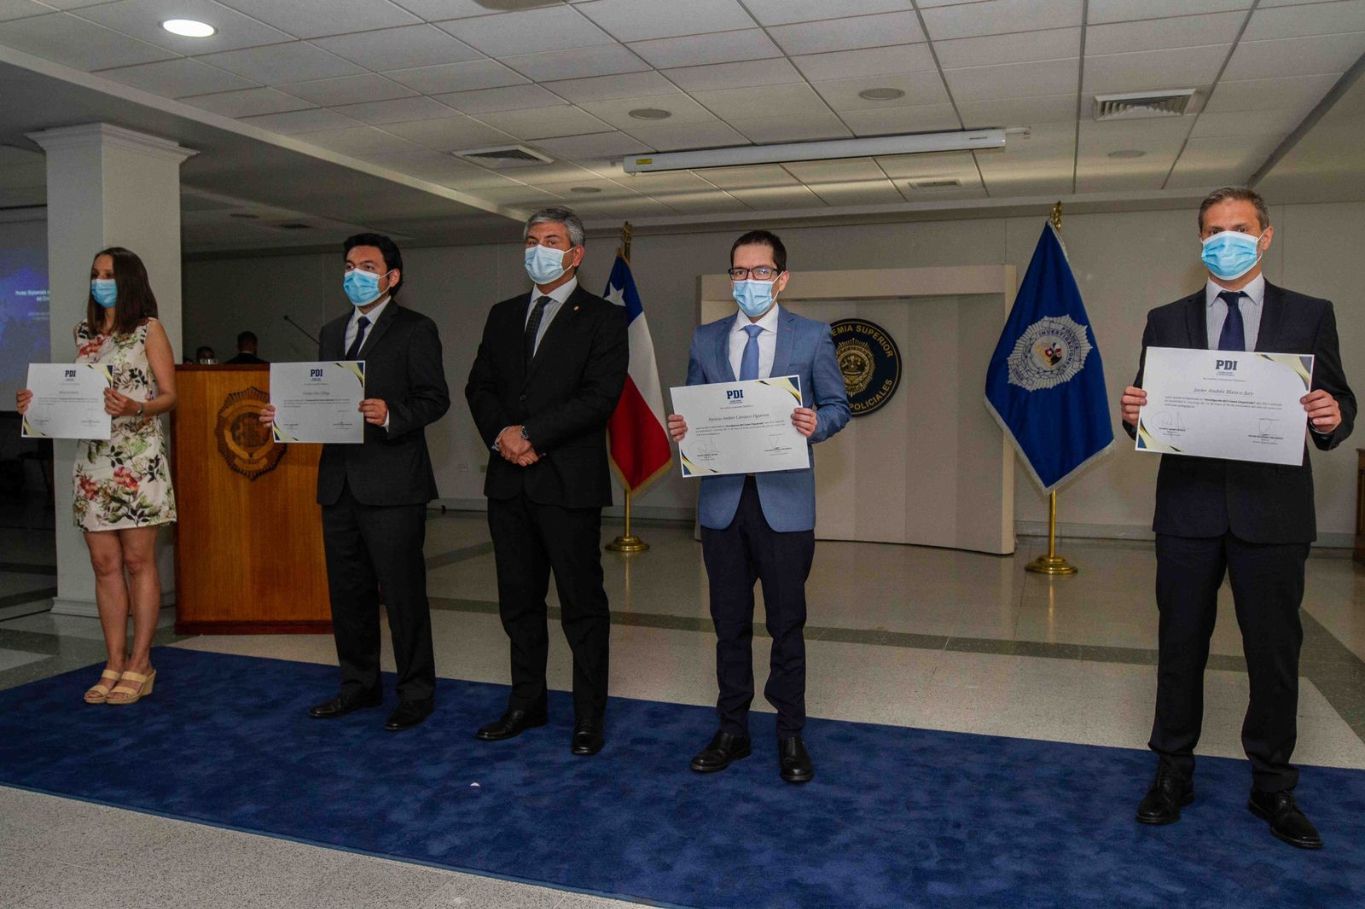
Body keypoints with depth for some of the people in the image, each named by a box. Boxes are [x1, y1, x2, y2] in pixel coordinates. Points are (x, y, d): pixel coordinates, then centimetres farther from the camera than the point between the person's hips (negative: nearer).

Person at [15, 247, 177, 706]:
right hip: (92, 461, 5)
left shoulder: (149, 329, 0)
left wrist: (134, 408, -24)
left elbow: (169, 396, -5)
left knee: (138, 561, -1)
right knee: (104, 564, 6)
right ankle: (115, 664, 14)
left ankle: (139, 663, 7)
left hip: (137, 461, -5)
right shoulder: (84, 333, 16)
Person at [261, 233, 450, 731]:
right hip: (339, 481, 7)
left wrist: (391, 415, -26)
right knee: (348, 591, 15)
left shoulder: (415, 329, -3)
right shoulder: (332, 331, 18)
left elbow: (435, 399, -10)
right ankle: (359, 684, 29)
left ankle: (416, 692, 12)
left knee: (402, 592, -1)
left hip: (391, 483, -7)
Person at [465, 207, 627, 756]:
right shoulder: (503, 316, 15)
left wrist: (530, 433, -16)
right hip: (509, 482, 6)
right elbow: (479, 386, 11)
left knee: (583, 606, 2)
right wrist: (501, 437, -7)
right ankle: (526, 704, 29)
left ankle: (589, 717, 14)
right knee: (519, 600, 14)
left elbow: (599, 397, -13)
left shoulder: (602, 319, -2)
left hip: (569, 483, -5)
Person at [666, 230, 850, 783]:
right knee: (730, 623, 11)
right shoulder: (706, 339, 10)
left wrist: (817, 423, -17)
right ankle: (732, 731, 25)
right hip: (722, 499, 3)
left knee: (787, 624, 5)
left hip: (784, 502, -2)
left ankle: (790, 736, 20)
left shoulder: (812, 337, 3)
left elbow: (838, 405, 4)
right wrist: (680, 428, -10)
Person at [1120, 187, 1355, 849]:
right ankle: (1173, 771, 23)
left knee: (1275, 651, 8)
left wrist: (1332, 418, -18)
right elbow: (1149, 415, 7)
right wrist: (1133, 413, -16)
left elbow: (1336, 405, 4)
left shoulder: (1309, 316, 6)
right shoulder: (1166, 321, 8)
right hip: (1189, 508, 1)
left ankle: (1272, 785, 23)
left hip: (1273, 512, 0)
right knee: (1180, 644, 9)